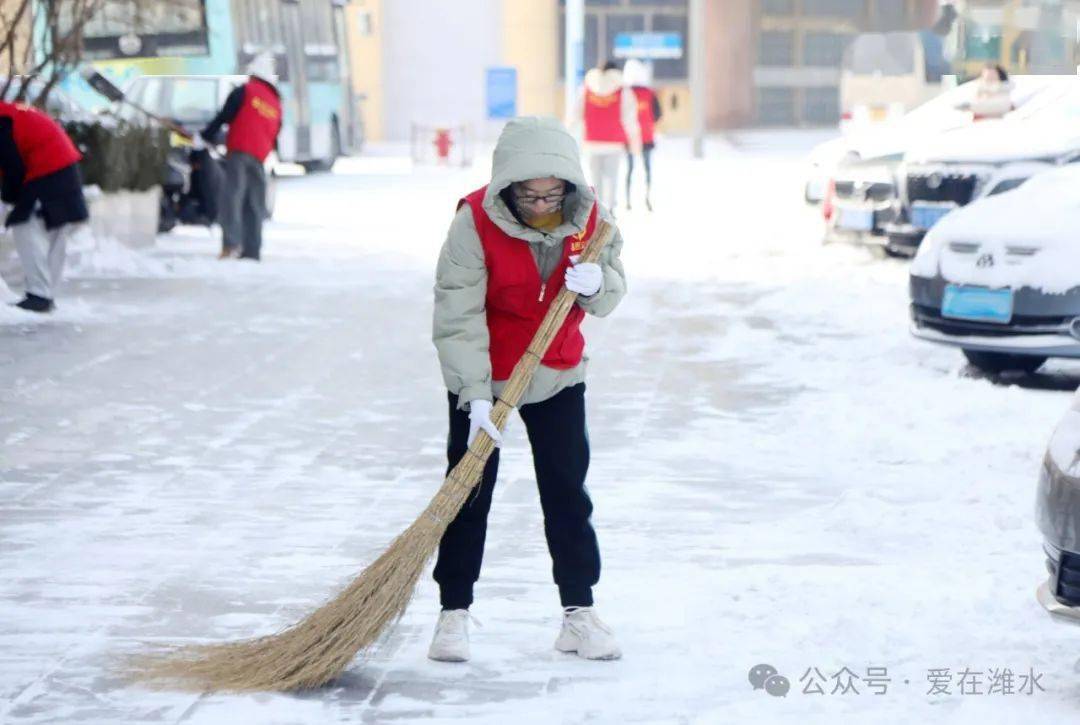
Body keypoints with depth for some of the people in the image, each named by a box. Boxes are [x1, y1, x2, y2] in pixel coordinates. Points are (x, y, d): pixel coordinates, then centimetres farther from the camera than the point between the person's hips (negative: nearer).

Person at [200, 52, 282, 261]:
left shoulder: (244, 92, 3)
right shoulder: (276, 103, 21)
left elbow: (223, 117, -2)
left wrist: (204, 137, 6)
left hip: (239, 151, -5)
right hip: (259, 157, 6)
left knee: (232, 196, -14)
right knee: (255, 205, 8)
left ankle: (231, 242, -31)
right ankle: (252, 251, 4)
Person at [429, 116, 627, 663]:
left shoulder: (590, 218, -13)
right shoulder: (475, 223, -23)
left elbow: (611, 293, -1)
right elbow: (458, 318, -23)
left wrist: (596, 284, -26)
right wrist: (475, 395, -28)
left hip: (558, 374, 3)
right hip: (482, 376, -3)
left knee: (567, 491, 5)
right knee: (469, 492, 0)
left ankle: (579, 610, 15)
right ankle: (453, 612, 11)